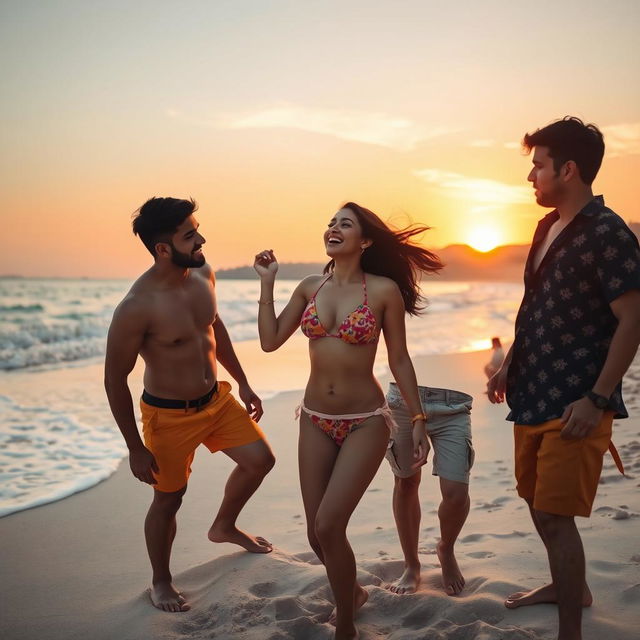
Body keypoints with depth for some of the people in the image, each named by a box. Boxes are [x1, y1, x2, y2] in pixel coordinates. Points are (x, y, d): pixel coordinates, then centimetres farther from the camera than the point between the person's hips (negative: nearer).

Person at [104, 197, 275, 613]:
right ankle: (161, 583, 35)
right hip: (169, 415, -6)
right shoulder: (137, 306, -28)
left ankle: (224, 527, 40)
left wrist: (243, 382, 15)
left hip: (217, 398, 7)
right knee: (169, 499, 9)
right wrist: (136, 449, -14)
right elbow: (115, 379, -19)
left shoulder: (203, 274, -6)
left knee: (259, 459, 11)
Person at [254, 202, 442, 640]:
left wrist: (419, 419, -3)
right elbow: (270, 341, 0)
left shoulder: (384, 290, -8)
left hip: (366, 423, -4)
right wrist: (267, 282, 0)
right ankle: (351, 593, 42)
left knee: (329, 526, -13)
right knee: (318, 534, 9)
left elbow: (399, 360, -3)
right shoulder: (309, 288, 4)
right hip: (315, 421, 5)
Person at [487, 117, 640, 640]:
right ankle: (567, 586, 42)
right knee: (537, 501, 20)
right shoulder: (547, 228, 11)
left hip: (573, 403, -9)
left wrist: (597, 399, -21)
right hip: (533, 395, 9)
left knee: (556, 514, -6)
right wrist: (510, 366, 16)